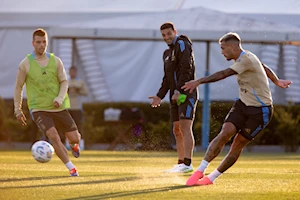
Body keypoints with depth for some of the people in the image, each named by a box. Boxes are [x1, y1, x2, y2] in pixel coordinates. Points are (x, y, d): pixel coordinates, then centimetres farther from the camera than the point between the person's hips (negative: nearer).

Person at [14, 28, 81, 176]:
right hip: (38, 109, -3)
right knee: (53, 135, -25)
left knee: (74, 138, 3)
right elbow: (18, 87, 3)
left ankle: (74, 145, 44)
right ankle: (71, 168, -15)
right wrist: (18, 110, 3)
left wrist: (60, 98, -16)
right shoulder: (26, 64, -5)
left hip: (59, 107, 3)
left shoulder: (55, 61, 2)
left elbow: (64, 82, 4)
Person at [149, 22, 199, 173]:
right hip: (175, 97, 9)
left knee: (185, 127, -16)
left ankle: (187, 164, -22)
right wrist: (160, 96, 16)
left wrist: (178, 90, -23)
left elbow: (186, 69, -17)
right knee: (177, 130, 8)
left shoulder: (182, 45, -7)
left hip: (186, 94, -9)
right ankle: (180, 164, 12)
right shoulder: (167, 53, 21)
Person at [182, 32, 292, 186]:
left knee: (238, 145, -4)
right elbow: (265, 68, 24)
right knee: (225, 133, -14)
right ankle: (200, 171, -19)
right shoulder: (243, 58, 8)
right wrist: (277, 82, 39)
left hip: (260, 111, -7)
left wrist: (199, 81, -38)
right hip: (243, 104, 7)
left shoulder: (246, 60, -22)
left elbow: (224, 74, -33)